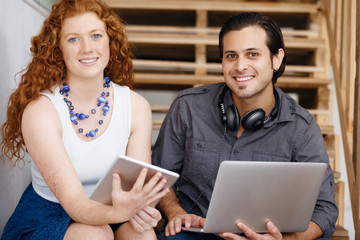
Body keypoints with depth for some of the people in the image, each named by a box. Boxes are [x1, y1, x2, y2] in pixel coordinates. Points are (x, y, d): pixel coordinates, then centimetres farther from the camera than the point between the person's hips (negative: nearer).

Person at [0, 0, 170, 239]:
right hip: (45, 218, -2)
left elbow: (139, 182, -10)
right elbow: (72, 200, -24)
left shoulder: (136, 107, -5)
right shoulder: (39, 111, -17)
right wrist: (118, 212, -45)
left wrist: (137, 207, -34)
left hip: (106, 214, 3)